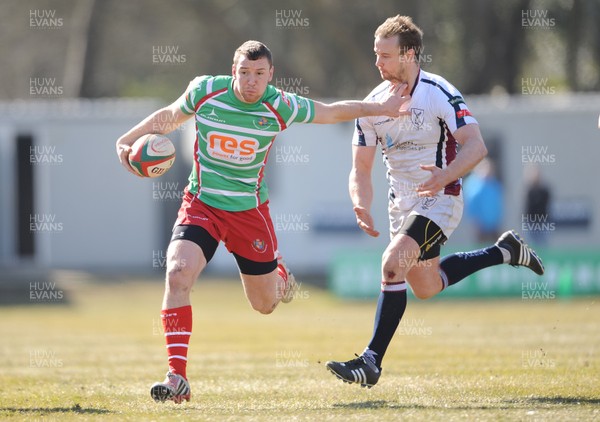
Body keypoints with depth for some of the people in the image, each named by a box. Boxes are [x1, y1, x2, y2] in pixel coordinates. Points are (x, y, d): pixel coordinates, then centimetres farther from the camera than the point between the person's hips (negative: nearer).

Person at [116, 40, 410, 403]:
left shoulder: (280, 106, -13)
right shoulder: (204, 91, -12)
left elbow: (332, 112, 4)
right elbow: (170, 117, 9)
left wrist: (381, 108, 1)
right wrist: (128, 140, -1)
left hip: (249, 210, 1)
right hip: (201, 206, -1)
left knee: (265, 305, 10)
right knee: (178, 275, -26)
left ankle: (279, 274, 51)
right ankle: (177, 378, -22)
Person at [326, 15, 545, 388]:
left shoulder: (440, 93, -17)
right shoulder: (373, 104, -1)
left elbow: (476, 146, -22)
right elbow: (361, 168, 2)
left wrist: (447, 175, -40)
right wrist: (362, 207, -17)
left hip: (440, 200, -8)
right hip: (402, 201, 8)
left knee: (393, 264, -26)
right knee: (426, 287, 18)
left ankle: (371, 362, -22)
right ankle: (505, 252, 38)